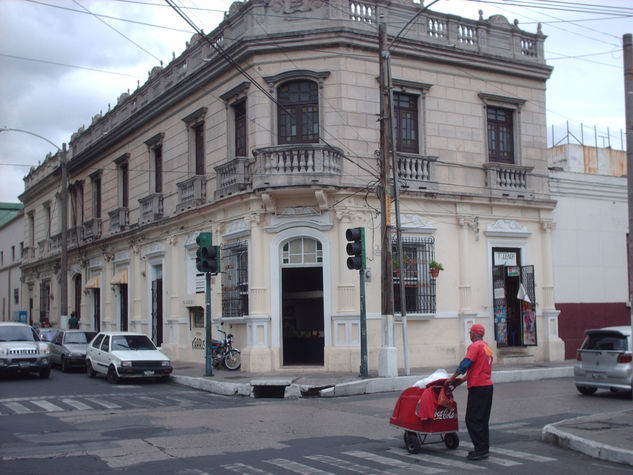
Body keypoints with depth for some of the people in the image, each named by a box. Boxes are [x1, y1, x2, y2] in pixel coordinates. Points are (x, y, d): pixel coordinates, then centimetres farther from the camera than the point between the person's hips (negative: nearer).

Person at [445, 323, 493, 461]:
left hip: (478, 387, -10)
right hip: (488, 386, 10)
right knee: (482, 419, 15)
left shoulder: (475, 346, -11)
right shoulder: (487, 347, 19)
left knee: (473, 419, -6)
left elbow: (465, 364, -18)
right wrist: (462, 380, 21)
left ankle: (481, 450, -7)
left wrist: (452, 378, -8)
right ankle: (484, 448, 19)